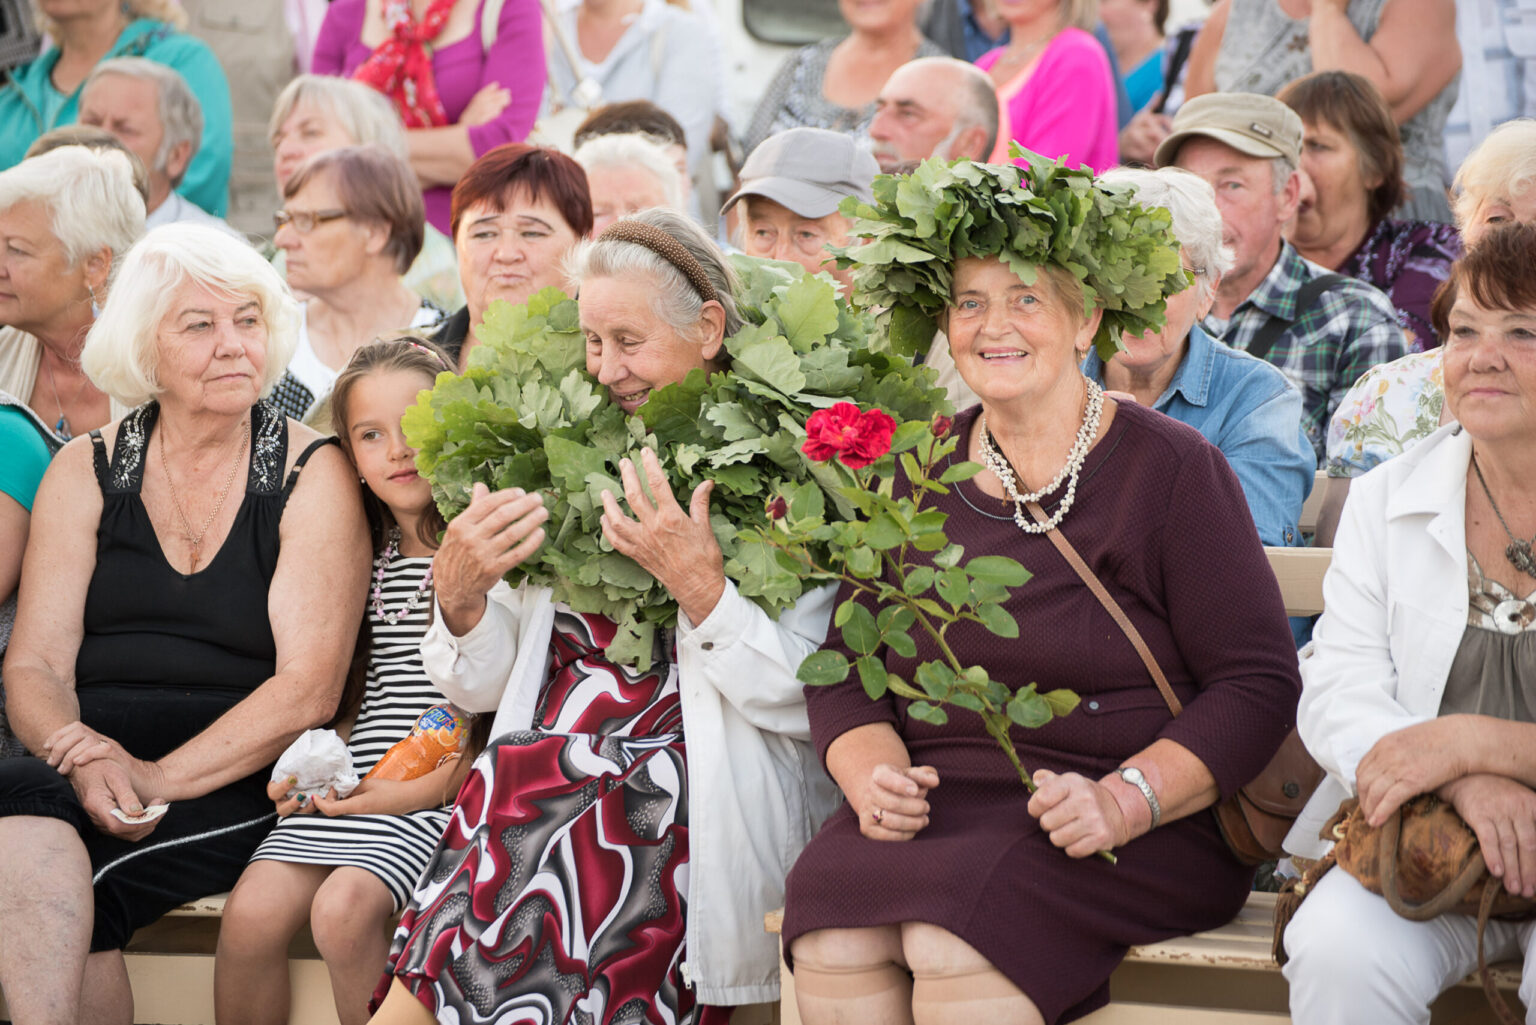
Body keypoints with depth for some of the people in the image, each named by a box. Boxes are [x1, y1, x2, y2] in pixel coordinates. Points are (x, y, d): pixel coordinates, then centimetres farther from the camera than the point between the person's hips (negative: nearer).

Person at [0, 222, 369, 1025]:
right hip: (90, 773, 3)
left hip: (237, 787, -3)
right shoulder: (85, 472, 12)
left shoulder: (313, 476, 2)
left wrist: (159, 777, -19)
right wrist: (80, 755, -17)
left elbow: (308, 689, -6)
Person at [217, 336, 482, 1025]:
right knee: (252, 913, -14)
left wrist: (434, 782, -17)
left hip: (444, 784, -6)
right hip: (350, 779, 6)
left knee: (344, 907, -28)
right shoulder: (371, 555, 16)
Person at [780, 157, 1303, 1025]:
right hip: (941, 804, 4)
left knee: (956, 941, -33)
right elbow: (844, 668, 16)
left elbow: (1259, 683, -5)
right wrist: (873, 774, -7)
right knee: (834, 938, -28)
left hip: (1142, 833, -4)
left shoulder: (1173, 468, -1)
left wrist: (1124, 801, -19)